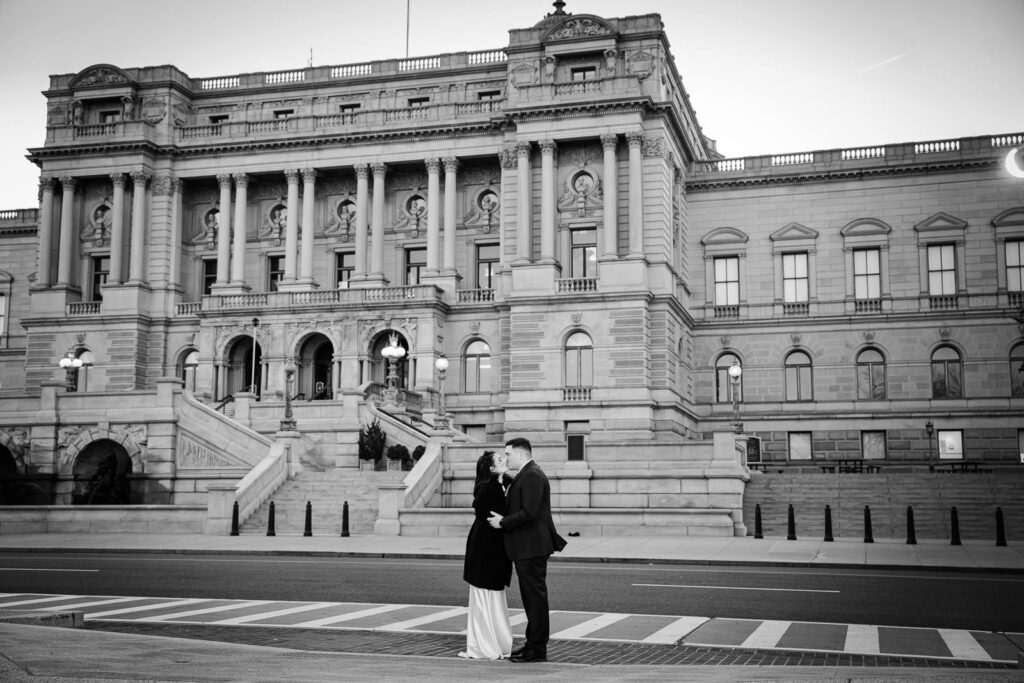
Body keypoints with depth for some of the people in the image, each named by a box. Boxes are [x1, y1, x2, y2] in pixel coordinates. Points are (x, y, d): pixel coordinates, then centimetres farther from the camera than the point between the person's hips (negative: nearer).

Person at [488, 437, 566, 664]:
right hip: (527, 547, 11)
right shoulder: (526, 475, 17)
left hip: (532, 547, -11)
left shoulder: (532, 476, -16)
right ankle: (532, 643, 25)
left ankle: (537, 650, 2)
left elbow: (529, 512, -24)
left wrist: (503, 522, -15)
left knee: (535, 596, -4)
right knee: (532, 596, 16)